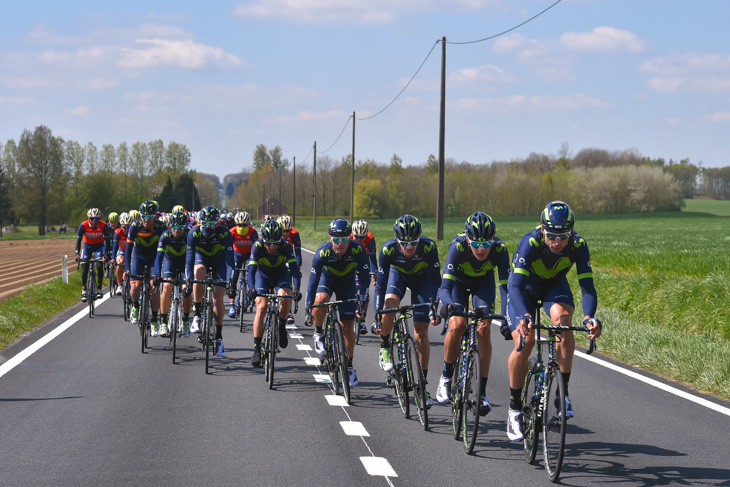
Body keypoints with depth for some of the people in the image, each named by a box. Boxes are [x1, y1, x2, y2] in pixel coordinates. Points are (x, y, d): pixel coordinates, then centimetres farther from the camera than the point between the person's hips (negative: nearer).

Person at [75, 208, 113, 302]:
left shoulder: (103, 226, -25)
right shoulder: (83, 225, -25)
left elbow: (107, 240, -23)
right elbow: (78, 240, -23)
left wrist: (106, 254, -33)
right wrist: (77, 254, -34)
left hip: (99, 245, -1)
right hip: (87, 246, 1)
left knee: (99, 266, -20)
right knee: (84, 269, -10)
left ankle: (99, 289, -10)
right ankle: (84, 289, 8)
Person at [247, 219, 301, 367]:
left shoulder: (286, 246, -29)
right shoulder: (258, 246, -30)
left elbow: (294, 268, -35)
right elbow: (251, 269, -36)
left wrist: (296, 289, -49)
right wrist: (251, 288, -54)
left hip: (281, 274, 0)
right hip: (263, 275, 0)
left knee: (285, 298, -30)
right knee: (261, 307, -18)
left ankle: (281, 327, -2)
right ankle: (256, 348, -11)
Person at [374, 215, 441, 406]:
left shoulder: (429, 247, -35)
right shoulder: (388, 250, -34)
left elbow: (436, 281, -23)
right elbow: (380, 285, -26)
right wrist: (378, 317, -28)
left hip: (422, 278, 0)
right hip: (398, 275, 0)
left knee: (421, 331, -7)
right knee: (389, 305, -32)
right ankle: (384, 348, -5)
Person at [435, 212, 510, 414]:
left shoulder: (500, 249, -35)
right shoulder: (458, 246, -38)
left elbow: (505, 284, -38)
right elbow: (445, 285, -44)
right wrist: (449, 304, -64)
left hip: (483, 282, 1)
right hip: (459, 281, -1)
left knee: (483, 329, -18)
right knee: (457, 326, -23)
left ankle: (481, 392, -10)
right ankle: (446, 377, 1)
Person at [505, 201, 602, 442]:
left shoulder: (578, 245, -29)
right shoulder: (530, 243, -36)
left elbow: (587, 286, -32)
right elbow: (516, 286, -43)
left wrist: (590, 318, -50)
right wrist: (524, 317, -60)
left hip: (555, 284, 2)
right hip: (525, 285, -2)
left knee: (563, 318, -30)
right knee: (524, 341, -19)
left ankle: (563, 391, -20)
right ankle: (514, 409, -3)